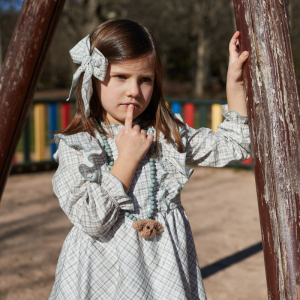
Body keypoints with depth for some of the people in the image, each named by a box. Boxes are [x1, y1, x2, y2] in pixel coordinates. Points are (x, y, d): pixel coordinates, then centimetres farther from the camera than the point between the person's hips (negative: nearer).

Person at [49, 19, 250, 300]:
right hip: (106, 273, -3)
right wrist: (127, 158, -17)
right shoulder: (76, 145, -9)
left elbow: (232, 145, 6)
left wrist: (234, 82, -1)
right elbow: (90, 221, -19)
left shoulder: (169, 133, 2)